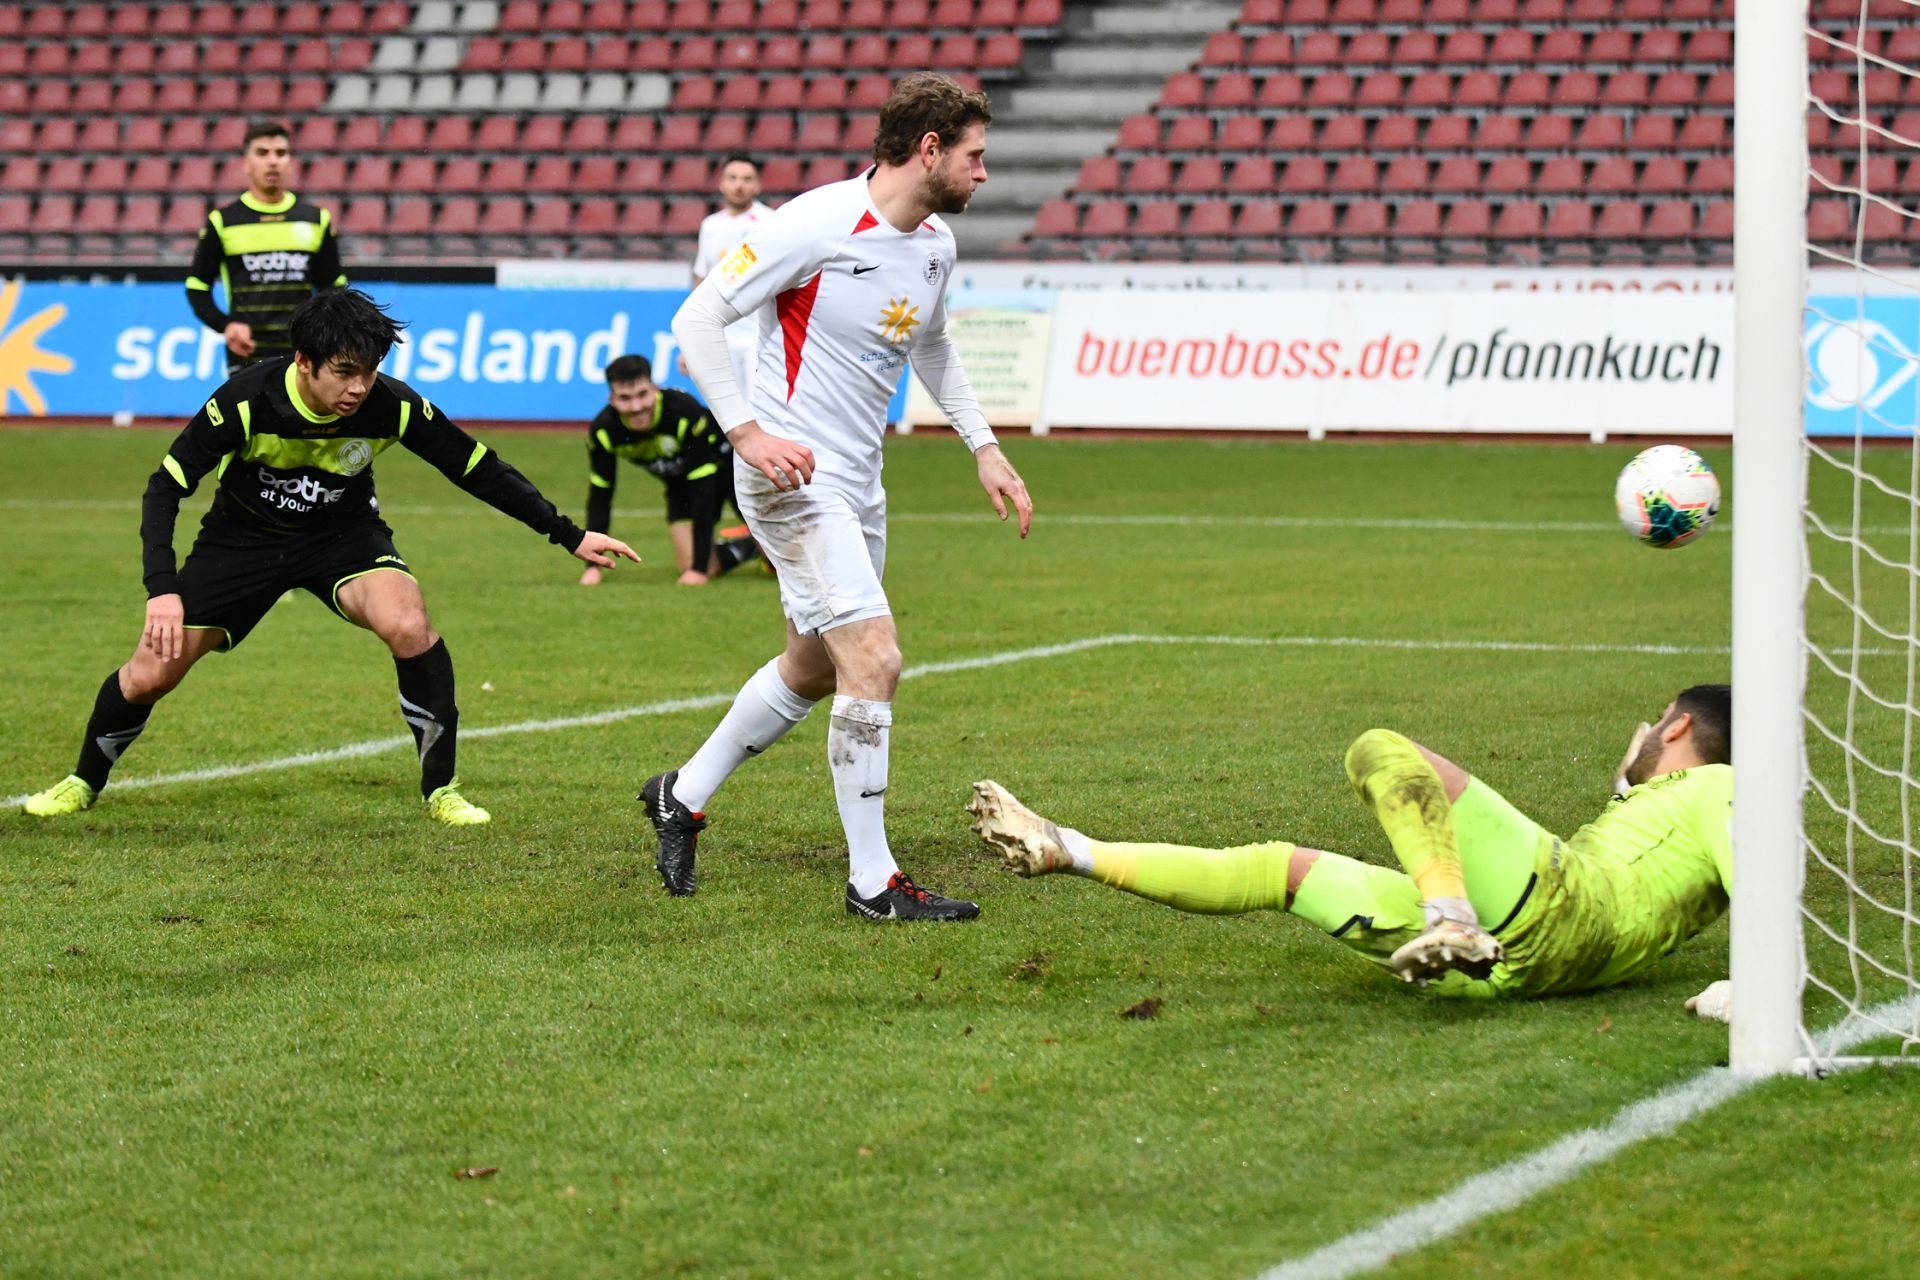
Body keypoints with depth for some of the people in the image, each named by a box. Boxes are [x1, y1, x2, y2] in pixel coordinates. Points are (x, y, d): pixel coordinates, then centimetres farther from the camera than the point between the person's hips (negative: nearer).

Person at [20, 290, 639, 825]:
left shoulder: (392, 406, -26)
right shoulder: (247, 400, -31)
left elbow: (481, 470, -14)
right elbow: (165, 485, -23)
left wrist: (570, 536, -14)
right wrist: (163, 588, -35)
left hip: (343, 535, 0)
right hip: (243, 535, 0)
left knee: (410, 626, -29)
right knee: (149, 674, -3)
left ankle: (441, 789, -11)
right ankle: (84, 783, 27)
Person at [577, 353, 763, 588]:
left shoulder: (686, 412, -39)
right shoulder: (603, 431, -26)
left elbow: (702, 489, -34)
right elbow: (599, 496, -13)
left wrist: (699, 568, -34)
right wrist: (593, 566, -17)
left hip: (725, 461, -4)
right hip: (680, 482, 4)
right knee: (692, 564, -10)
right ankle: (748, 548, 21)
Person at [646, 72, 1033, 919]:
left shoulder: (936, 243, 7)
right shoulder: (818, 224, -19)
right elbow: (696, 319, -17)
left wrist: (983, 448, 19)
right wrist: (747, 431, -26)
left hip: (857, 484, 10)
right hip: (792, 476, -9)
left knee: (814, 669, 21)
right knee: (875, 659, -17)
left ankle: (684, 796, 41)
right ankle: (873, 882, -9)